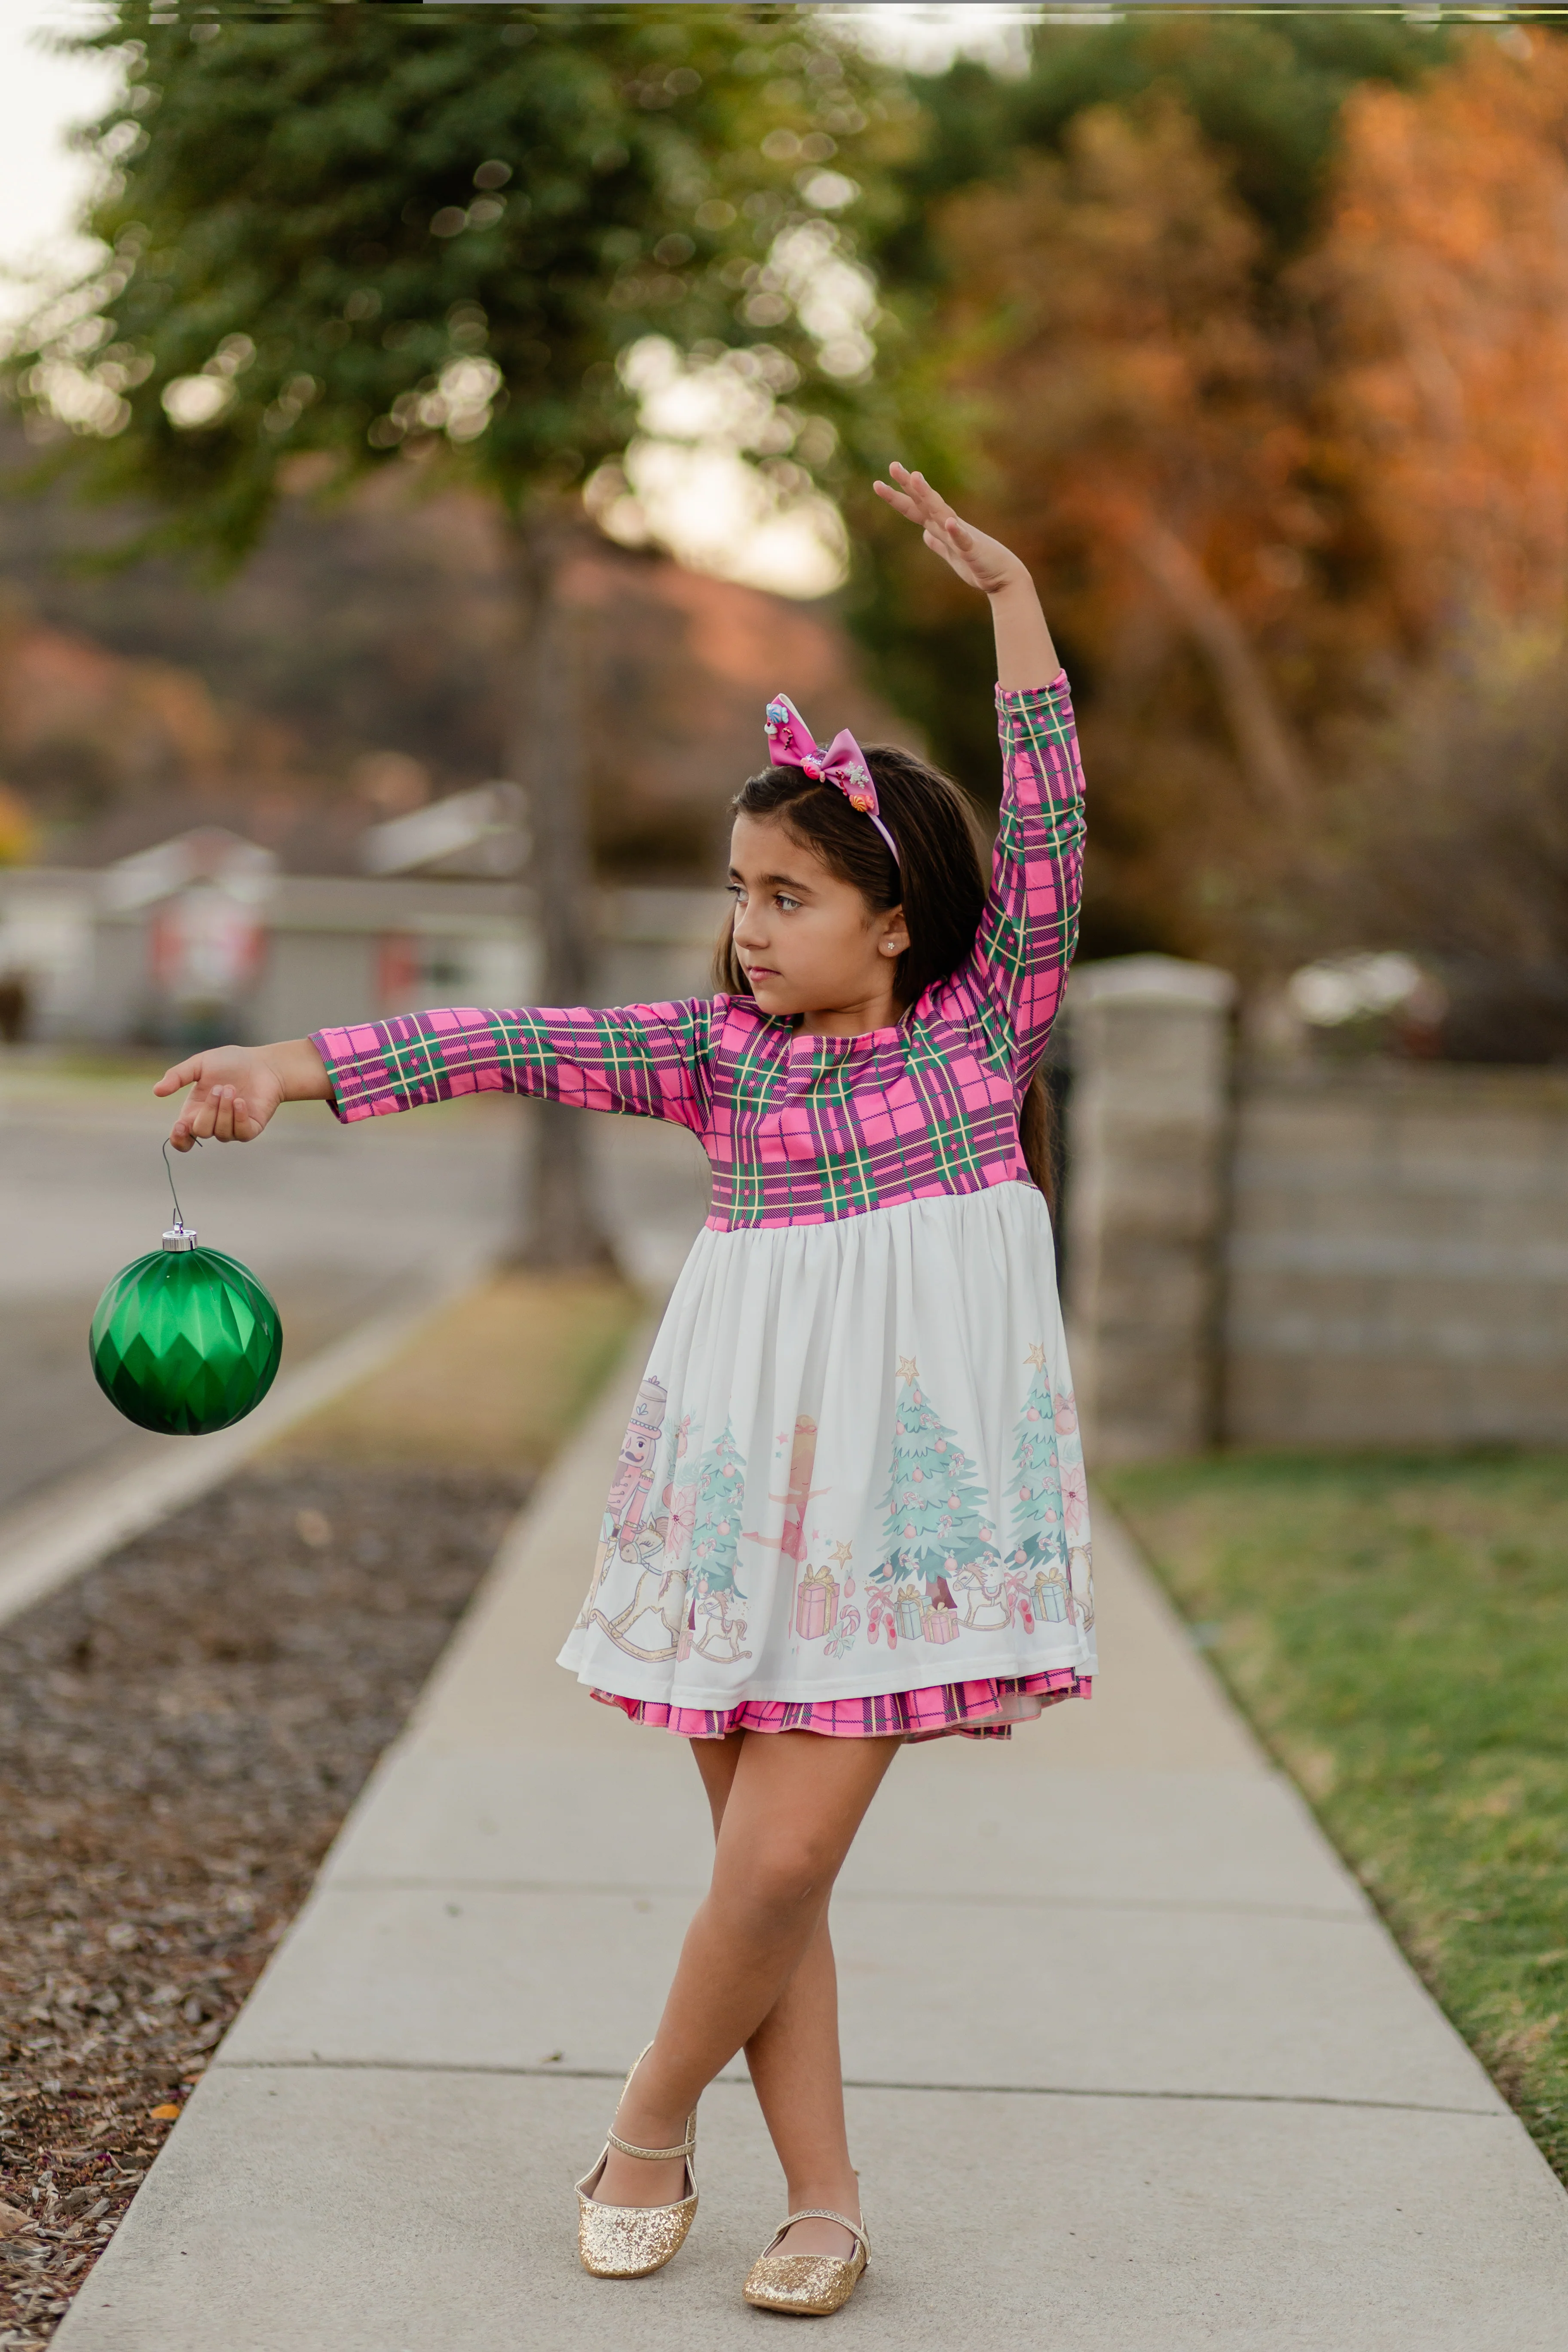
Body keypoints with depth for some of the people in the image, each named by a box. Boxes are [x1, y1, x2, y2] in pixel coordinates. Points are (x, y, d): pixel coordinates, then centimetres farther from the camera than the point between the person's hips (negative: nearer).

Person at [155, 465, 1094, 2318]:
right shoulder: (722, 1052, 5)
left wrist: (1010, 599, -13)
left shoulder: (984, 1028, 1)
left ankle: (650, 2128, 17)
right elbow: (519, 1044, -5)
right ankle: (825, 2201, 20)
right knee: (764, 1864, 6)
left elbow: (1048, 843, -8)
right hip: (751, 1485, 3)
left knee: (782, 1860, -7)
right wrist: (290, 1069, -14)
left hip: (908, 1487, -3)